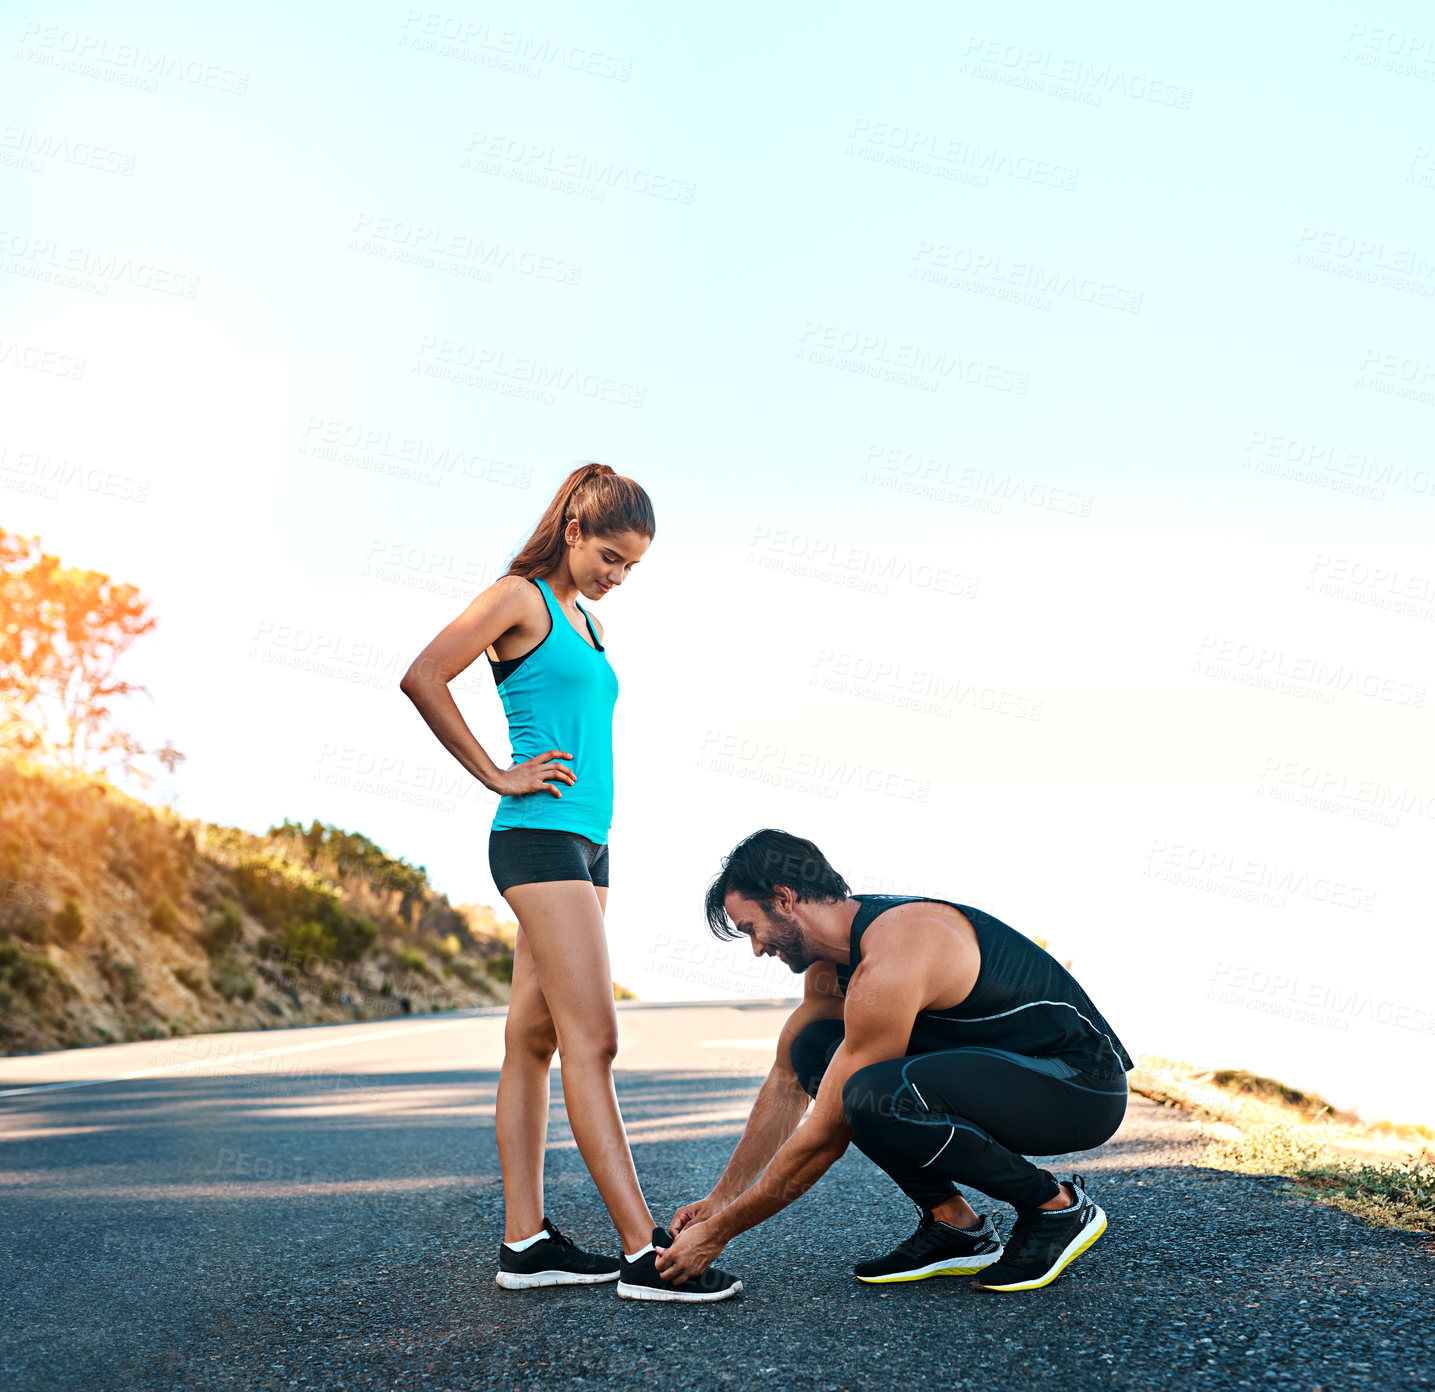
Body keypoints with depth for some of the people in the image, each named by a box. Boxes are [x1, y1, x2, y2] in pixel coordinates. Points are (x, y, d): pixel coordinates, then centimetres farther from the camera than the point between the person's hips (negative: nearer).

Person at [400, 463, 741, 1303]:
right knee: (593, 1040, -12)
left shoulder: (587, 624, 21)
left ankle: (527, 1242, 10)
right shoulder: (521, 599, -4)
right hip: (539, 836, -9)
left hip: (586, 844, 9)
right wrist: (495, 776, -12)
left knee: (535, 1041, 7)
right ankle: (644, 1254, -14)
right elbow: (423, 678, -15)